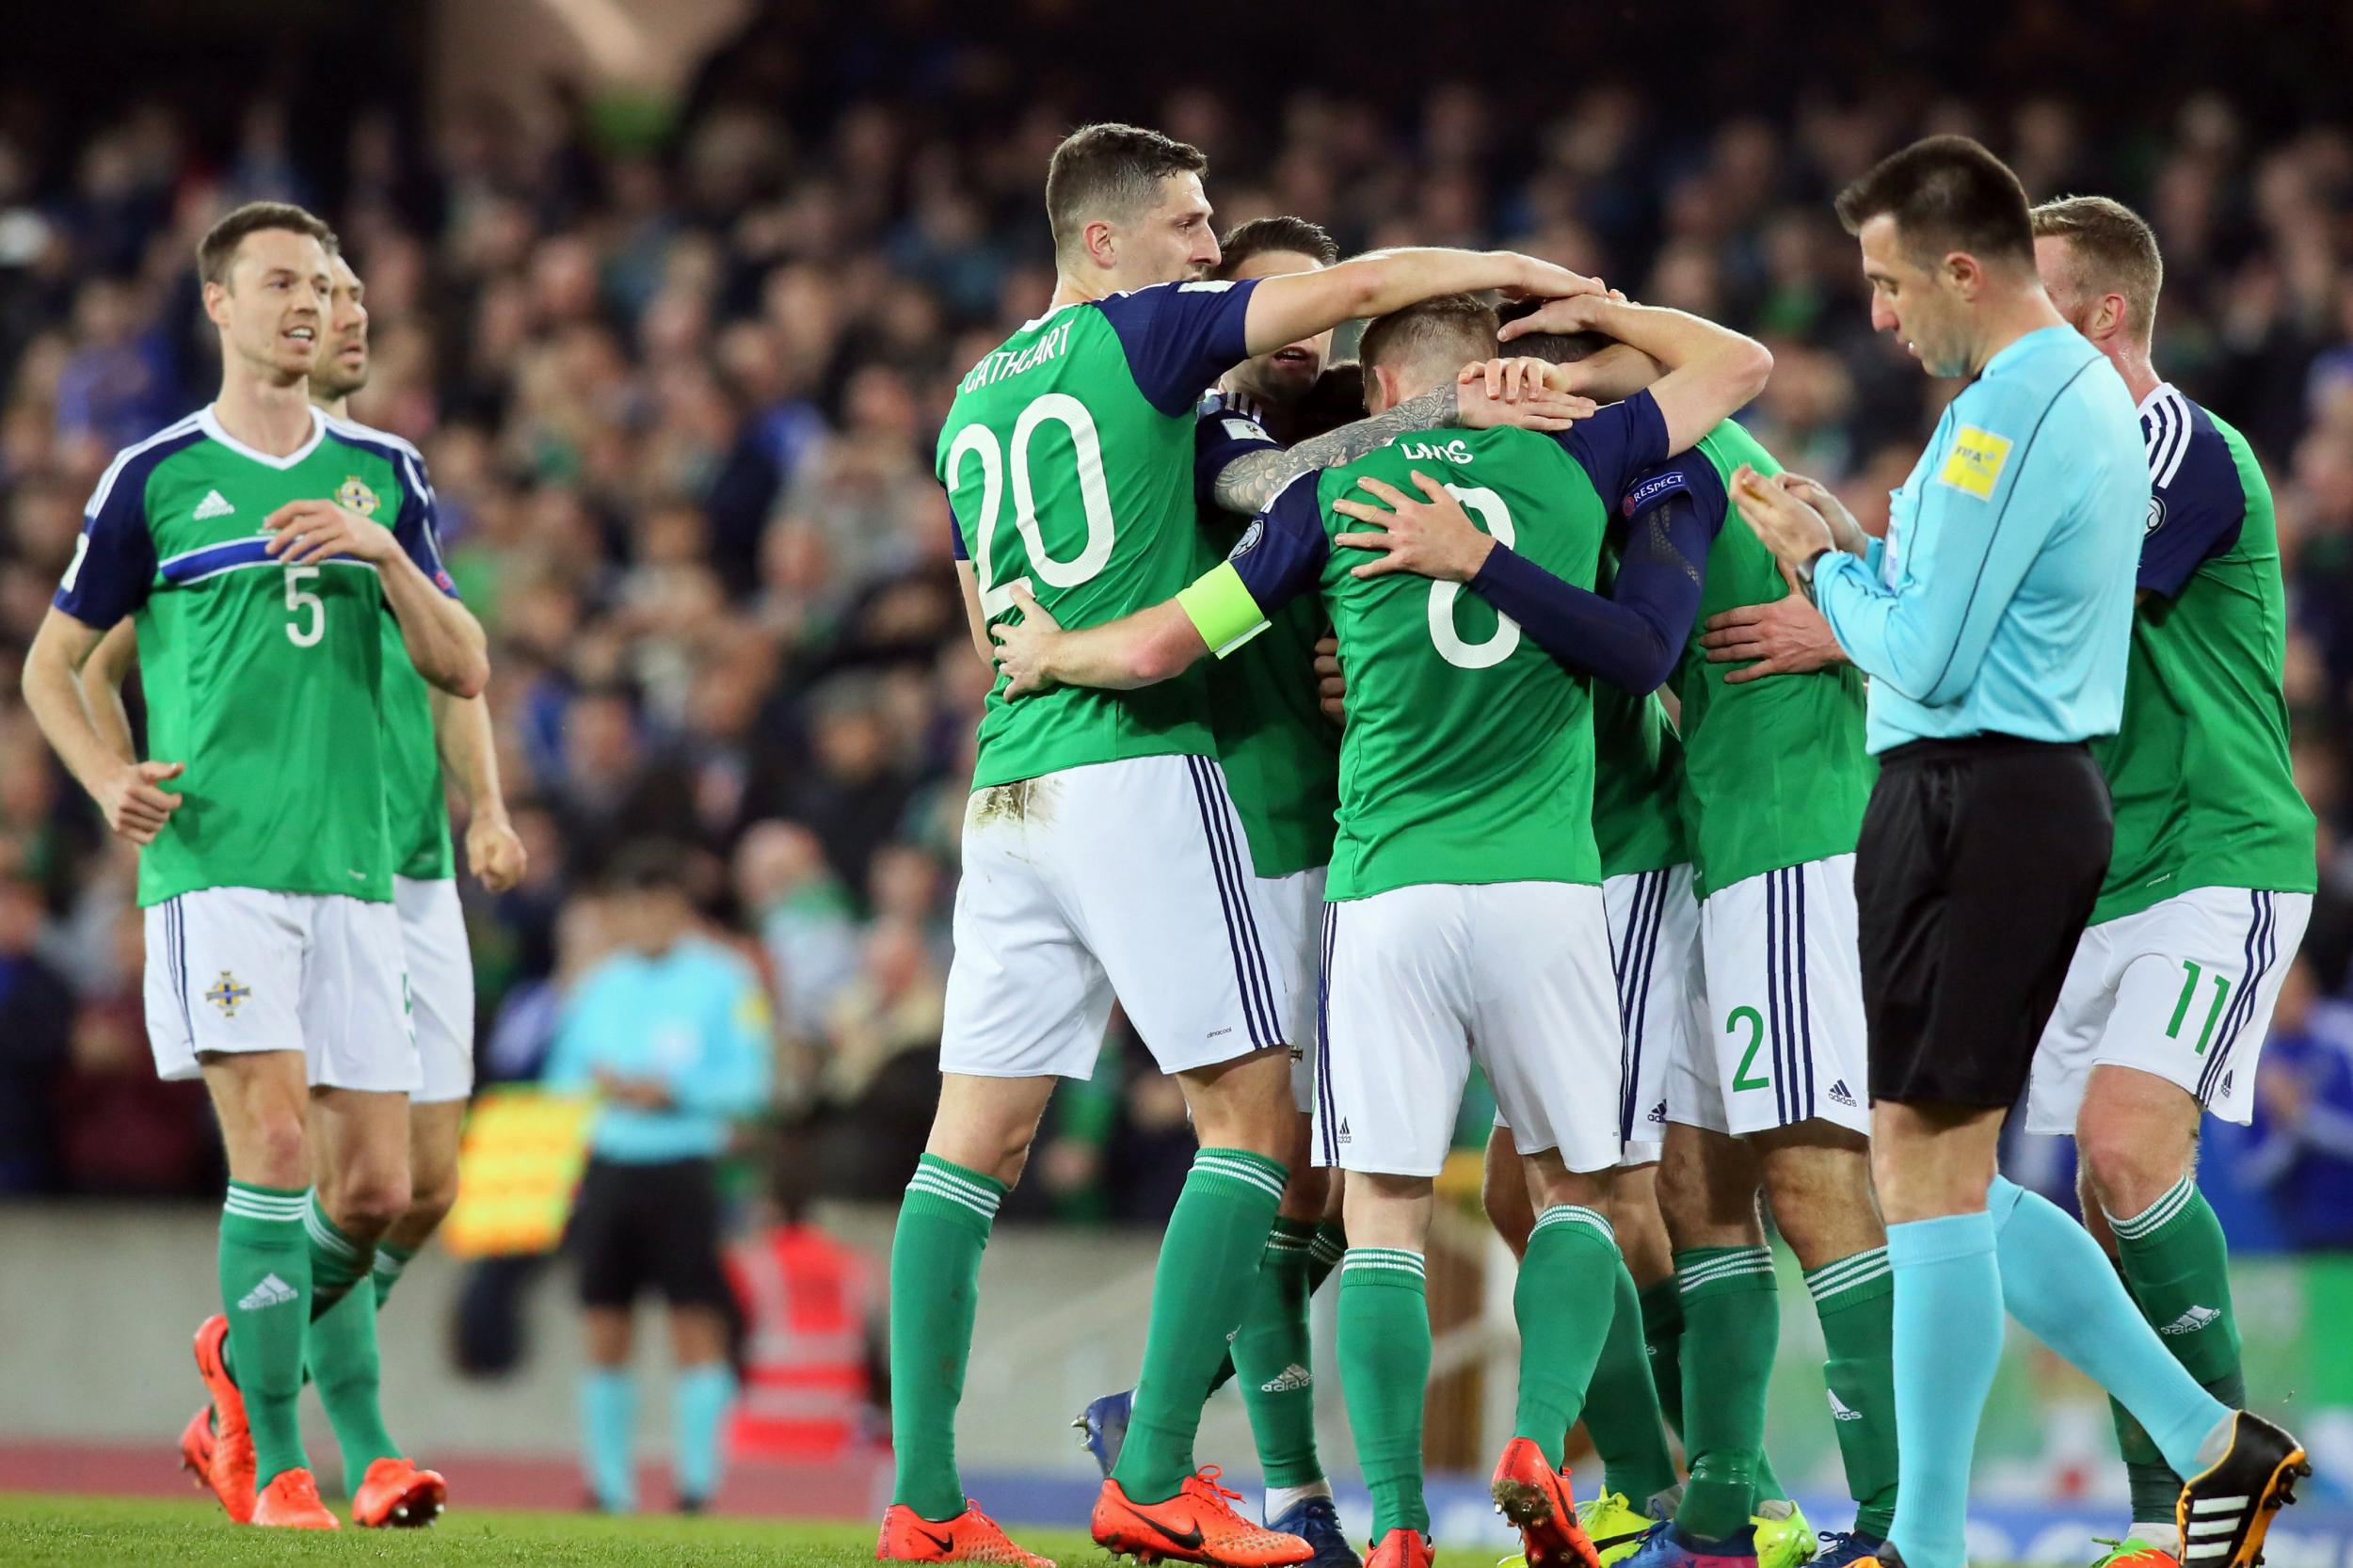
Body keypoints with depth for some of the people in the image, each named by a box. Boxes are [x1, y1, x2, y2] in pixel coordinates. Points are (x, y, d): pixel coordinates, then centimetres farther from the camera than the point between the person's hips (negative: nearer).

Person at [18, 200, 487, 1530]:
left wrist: (381, 551, -8)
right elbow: (51, 666, 12)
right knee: (275, 1143, -16)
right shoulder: (156, 476, 4)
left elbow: (465, 670, 9)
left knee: (377, 1190, 2)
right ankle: (276, 1467, -9)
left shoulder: (381, 474, 13)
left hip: (354, 870, 4)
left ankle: (245, 1350, 30)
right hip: (215, 861, -4)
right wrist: (109, 777, -7)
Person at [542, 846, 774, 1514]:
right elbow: (562, 1077, 17)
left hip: (685, 1172, -4)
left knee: (696, 1328, -6)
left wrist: (672, 1092, -16)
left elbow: (748, 1084, -4)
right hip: (606, 1170, 4)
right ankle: (609, 1489, 9)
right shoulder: (599, 984, 13)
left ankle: (698, 1485, -3)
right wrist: (593, 1085, -4)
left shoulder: (725, 981, 0)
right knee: (605, 1334, 3)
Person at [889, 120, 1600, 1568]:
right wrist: (1513, 269, 8)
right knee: (1252, 1114, -4)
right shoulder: (1139, 333, -2)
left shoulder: (975, 404, 19)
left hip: (1008, 784, 8)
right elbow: (1359, 286, -6)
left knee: (975, 1138, 5)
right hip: (1138, 766, -7)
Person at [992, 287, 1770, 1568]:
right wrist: (1578, 304, 28)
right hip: (1545, 886, 1)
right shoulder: (1572, 461, 8)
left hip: (1388, 892, 0)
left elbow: (1158, 647, 7)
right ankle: (1540, 1440, -8)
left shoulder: (1337, 490, 6)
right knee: (1571, 1188, 14)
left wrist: (1046, 650, 26)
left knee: (1382, 1212, 3)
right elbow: (1740, 364, 22)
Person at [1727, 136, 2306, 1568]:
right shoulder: (2088, 392, 16)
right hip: (2045, 794, 10)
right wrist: (1857, 547, 14)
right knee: (1949, 1178, 14)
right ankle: (2212, 1444, 14)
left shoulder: (2010, 415, -17)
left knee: (1929, 1168, -6)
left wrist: (1824, 566, -1)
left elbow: (1923, 660, -17)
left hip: (1973, 805, -10)